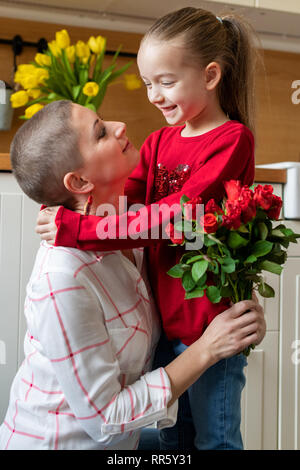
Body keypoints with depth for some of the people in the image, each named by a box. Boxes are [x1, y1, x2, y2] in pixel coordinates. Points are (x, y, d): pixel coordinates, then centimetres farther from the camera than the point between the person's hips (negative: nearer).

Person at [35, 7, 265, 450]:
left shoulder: (233, 138, -15)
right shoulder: (160, 141, 9)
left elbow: (175, 215, -26)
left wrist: (77, 229, -28)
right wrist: (66, 211, -22)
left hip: (210, 322, -7)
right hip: (164, 315, 7)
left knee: (214, 438, 11)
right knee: (173, 435, 22)